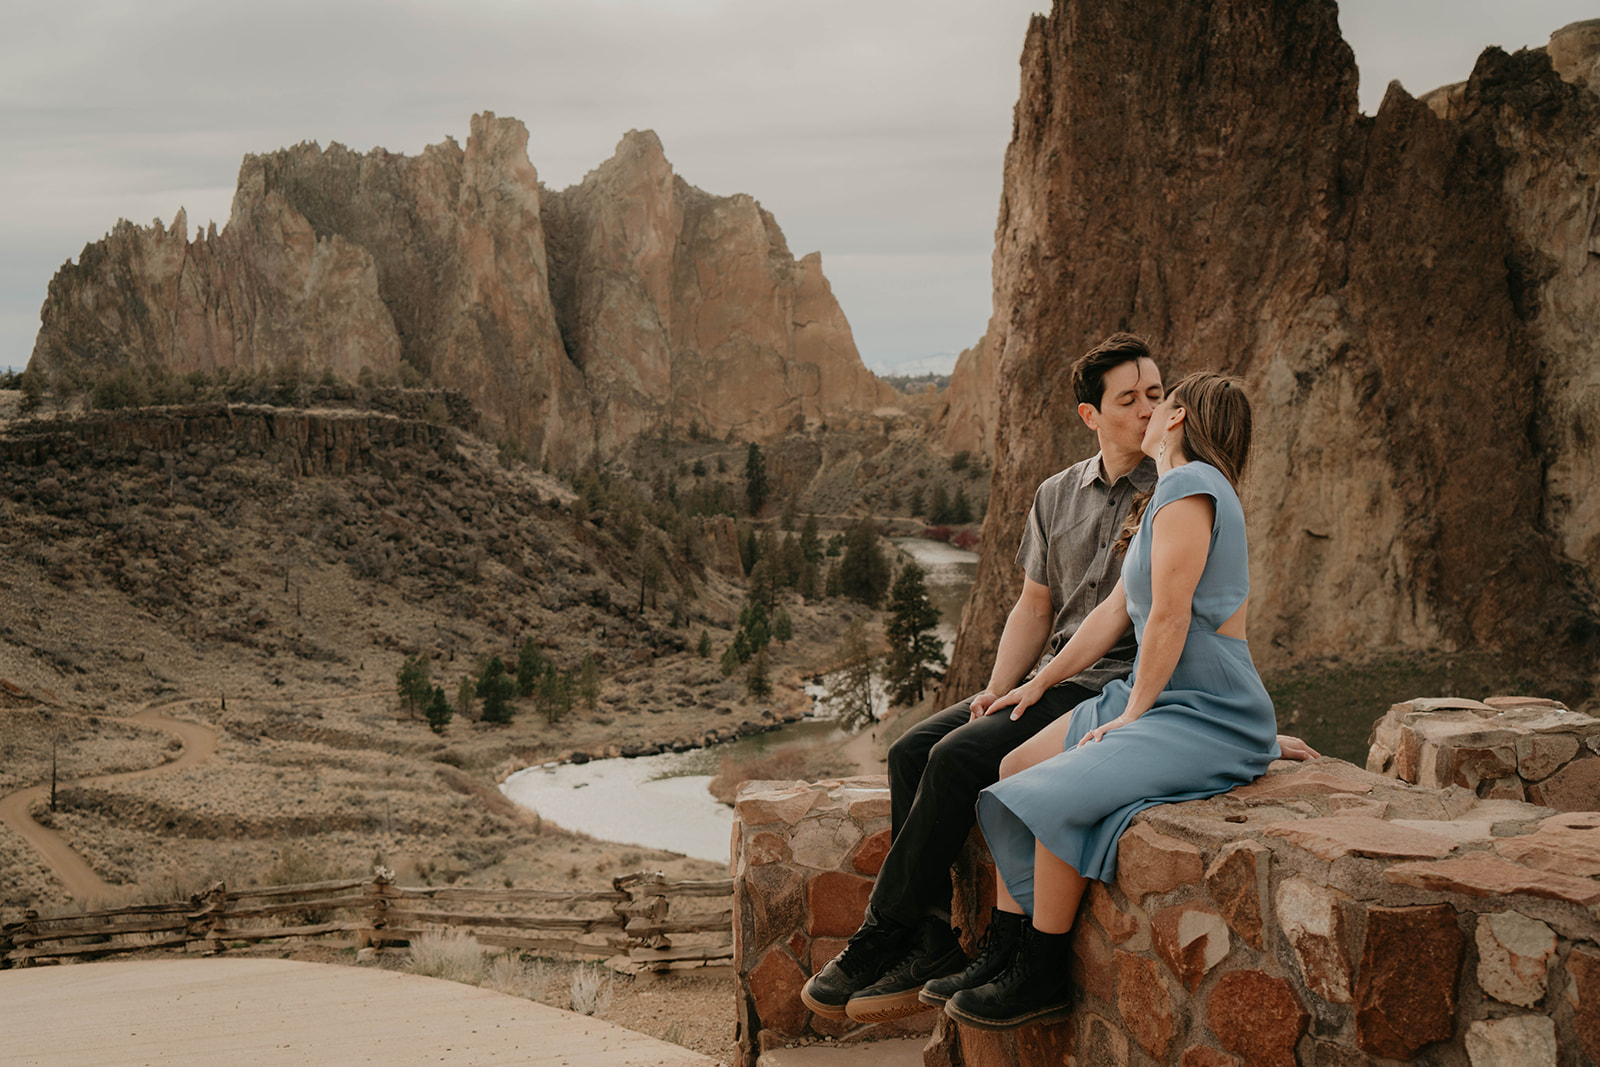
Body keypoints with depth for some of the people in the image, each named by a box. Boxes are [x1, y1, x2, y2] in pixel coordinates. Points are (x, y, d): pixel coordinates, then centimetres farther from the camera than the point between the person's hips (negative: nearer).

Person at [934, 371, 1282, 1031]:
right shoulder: (1169, 495, 18)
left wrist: (1132, 714, -12)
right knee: (1016, 768, 3)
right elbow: (1116, 611, 19)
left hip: (1210, 718, -10)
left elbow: (1169, 618, -19)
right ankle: (1009, 956, 7)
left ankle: (1043, 980, -10)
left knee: (1056, 797, -24)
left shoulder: (1190, 484, -15)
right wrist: (1039, 683, 19)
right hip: (1163, 703, 10)